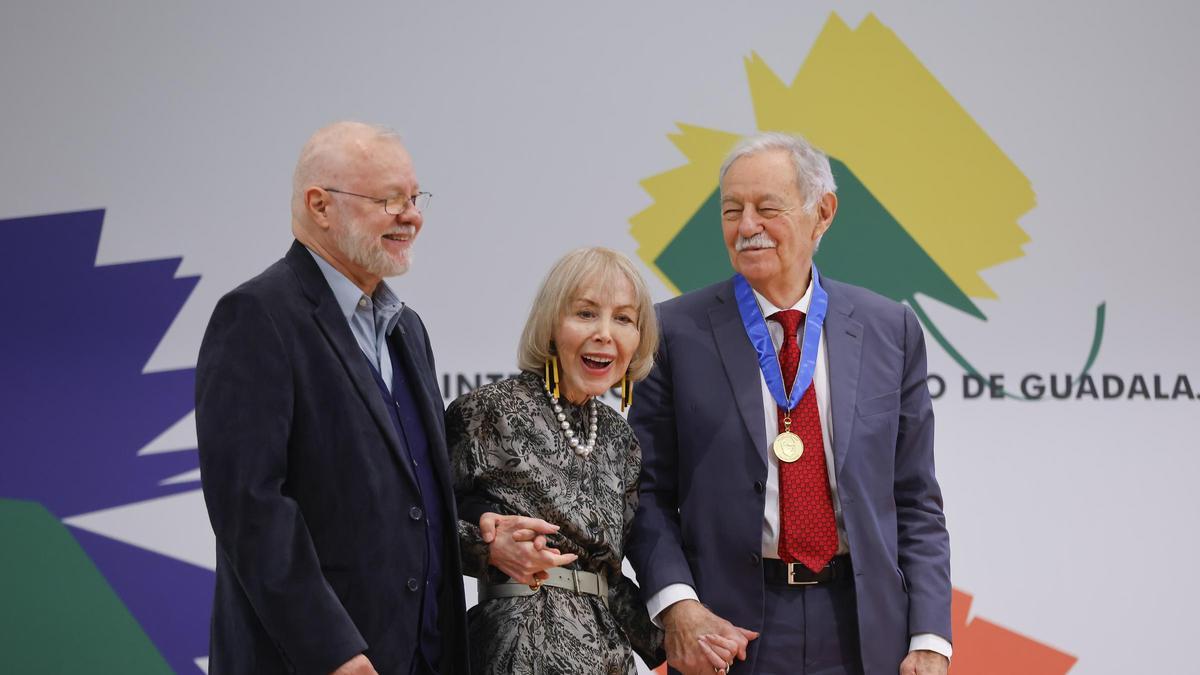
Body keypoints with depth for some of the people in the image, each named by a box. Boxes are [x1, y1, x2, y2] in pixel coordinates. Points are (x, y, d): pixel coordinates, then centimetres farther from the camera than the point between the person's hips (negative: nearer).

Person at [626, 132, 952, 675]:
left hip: (864, 630, 2)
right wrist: (676, 605, -16)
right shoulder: (677, 331, 0)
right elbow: (648, 490, 0)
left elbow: (915, 501, 5)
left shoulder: (889, 330, 5)